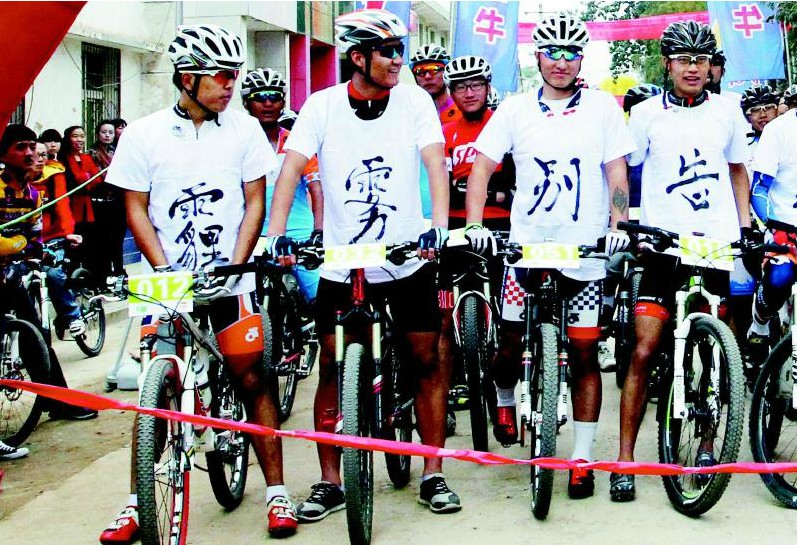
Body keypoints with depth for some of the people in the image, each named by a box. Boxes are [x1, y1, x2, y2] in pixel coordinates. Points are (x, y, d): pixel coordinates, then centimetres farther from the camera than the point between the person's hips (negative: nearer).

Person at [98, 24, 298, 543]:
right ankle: (138, 503, 13)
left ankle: (277, 493, 10)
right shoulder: (143, 134, 0)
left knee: (252, 381, 0)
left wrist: (234, 265, -8)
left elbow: (254, 203, 4)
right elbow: (136, 209, 2)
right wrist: (166, 271, -8)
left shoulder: (244, 128, 2)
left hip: (230, 280, 0)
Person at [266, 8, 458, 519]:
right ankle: (330, 483, 15)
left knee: (428, 360, 4)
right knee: (334, 367, 3)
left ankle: (433, 475, 18)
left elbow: (435, 162, -13)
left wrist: (439, 224, -29)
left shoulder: (413, 100, -3)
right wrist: (277, 233, -24)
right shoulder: (323, 105, -4)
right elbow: (292, 169, -10)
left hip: (409, 258, 0)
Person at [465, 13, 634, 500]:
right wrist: (475, 225, -12)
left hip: (586, 250, 0)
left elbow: (617, 173, 2)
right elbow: (482, 168, 2)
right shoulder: (516, 109, 5)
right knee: (510, 346, 3)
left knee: (584, 355, 2)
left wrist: (619, 227, -13)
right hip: (526, 246, 1)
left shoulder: (603, 106, 4)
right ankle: (505, 401, 37)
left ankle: (583, 459, 10)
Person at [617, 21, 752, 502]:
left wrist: (745, 224, 11)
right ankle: (625, 459, 0)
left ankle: (707, 445, 23)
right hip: (664, 245, -2)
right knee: (644, 352, -7)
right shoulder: (647, 114, 3)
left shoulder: (726, 112, 9)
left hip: (719, 245, 3)